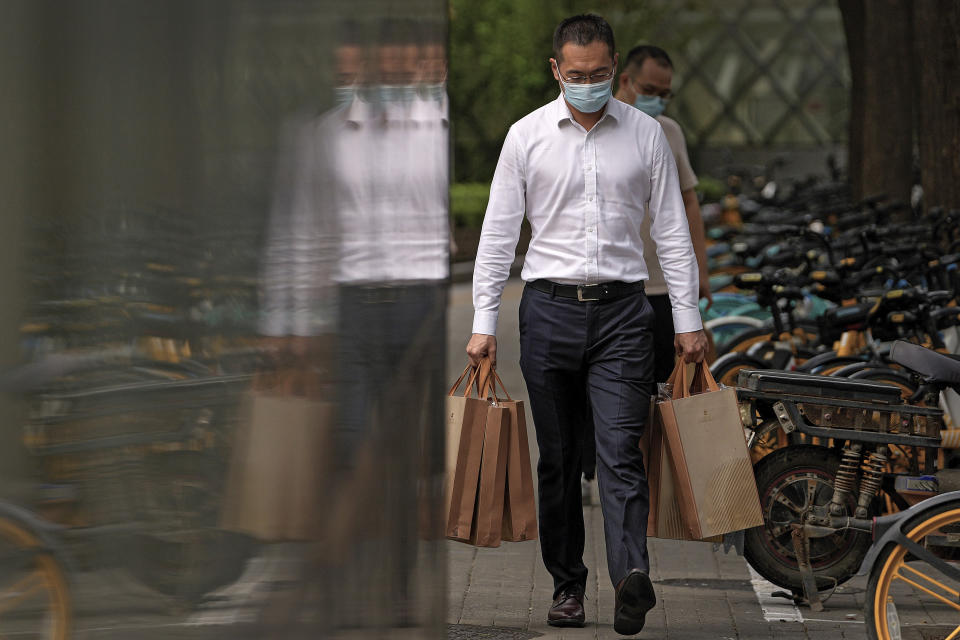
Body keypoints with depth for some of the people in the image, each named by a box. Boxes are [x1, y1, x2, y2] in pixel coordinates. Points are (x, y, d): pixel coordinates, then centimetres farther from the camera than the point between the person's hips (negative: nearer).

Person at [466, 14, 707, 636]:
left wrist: (688, 319, 2)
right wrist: (484, 322, -2)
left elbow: (672, 231, 7)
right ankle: (568, 584, 15)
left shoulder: (647, 134, 5)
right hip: (550, 308, 1)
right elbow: (498, 233, 4)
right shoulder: (527, 136, 3)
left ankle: (633, 574, -28)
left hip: (623, 310, -1)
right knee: (558, 458, 6)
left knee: (621, 450, -13)